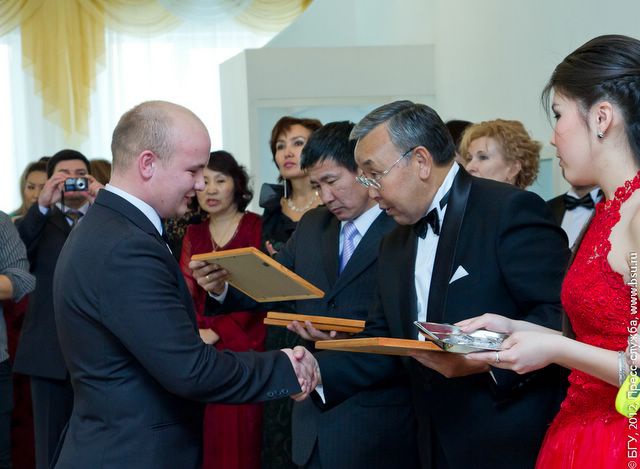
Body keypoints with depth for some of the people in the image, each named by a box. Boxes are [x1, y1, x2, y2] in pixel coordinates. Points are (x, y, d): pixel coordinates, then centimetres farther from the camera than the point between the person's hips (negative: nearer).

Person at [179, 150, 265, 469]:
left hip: (244, 345, -4)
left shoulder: (257, 228, -2)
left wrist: (217, 332, -12)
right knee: (205, 437, 3)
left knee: (239, 434, -4)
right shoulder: (193, 233, 13)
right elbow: (185, 291, 6)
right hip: (199, 350, 4)